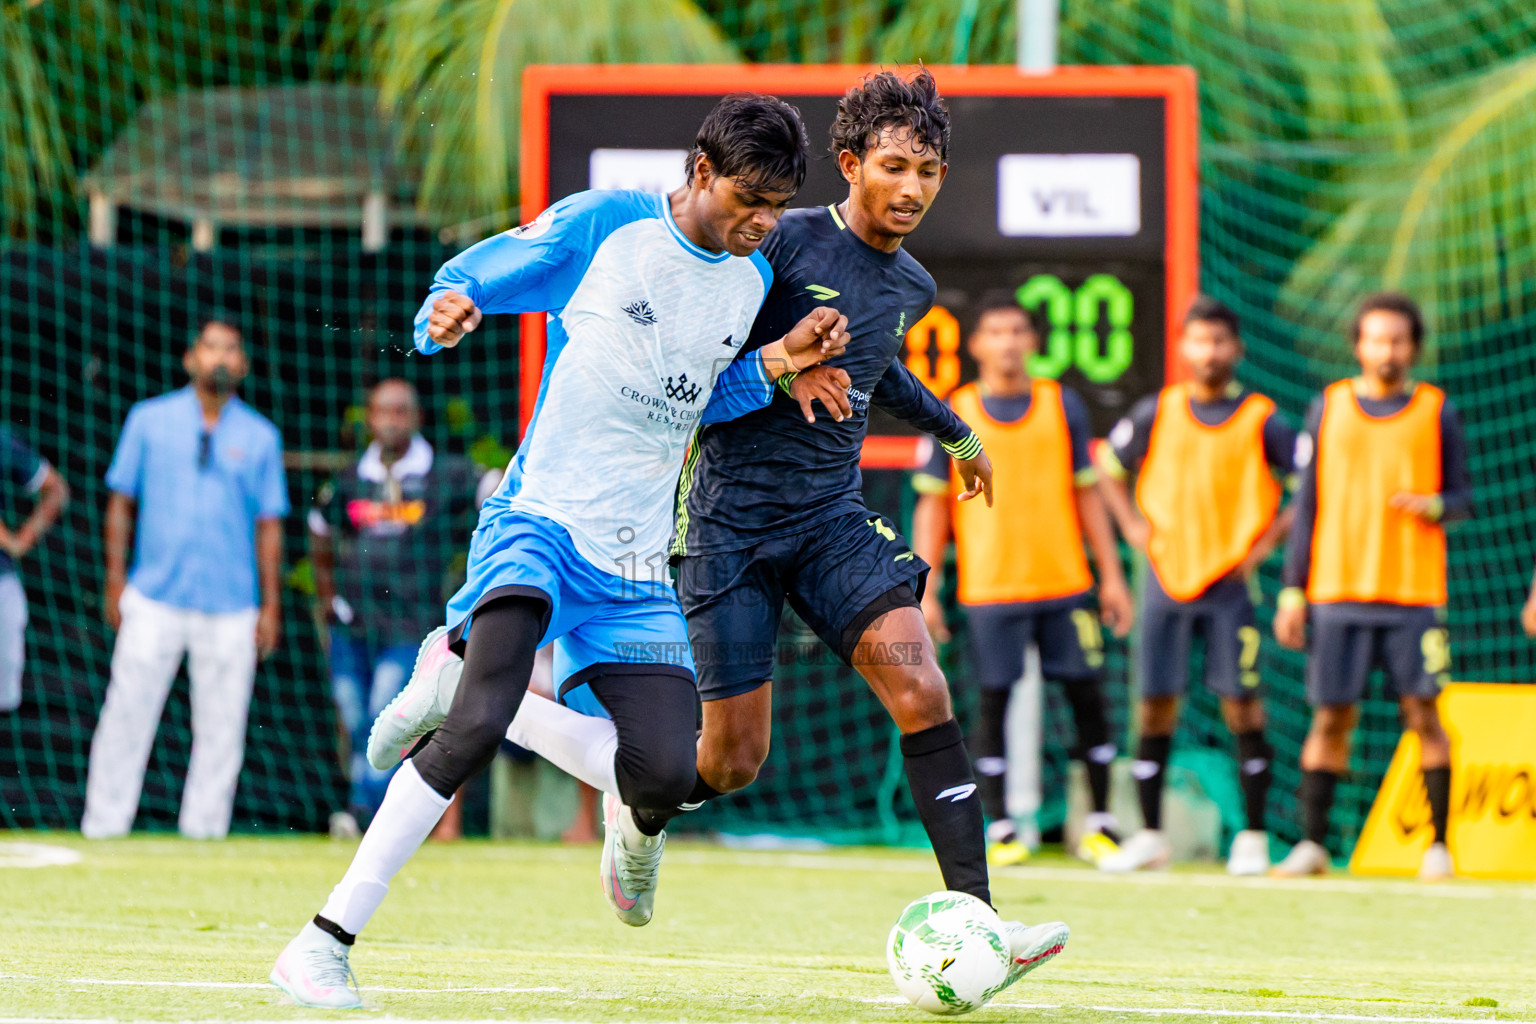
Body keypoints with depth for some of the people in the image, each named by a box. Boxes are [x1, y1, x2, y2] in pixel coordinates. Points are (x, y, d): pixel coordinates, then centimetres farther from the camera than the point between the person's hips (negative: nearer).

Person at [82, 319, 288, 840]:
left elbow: (269, 524, 9)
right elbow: (121, 502, 8)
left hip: (231, 609, 1)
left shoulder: (260, 436, 8)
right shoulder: (149, 420, 6)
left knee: (221, 729, 1)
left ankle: (203, 833, 7)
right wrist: (115, 582, 1)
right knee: (126, 716, -4)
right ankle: (102, 831, 0)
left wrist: (271, 605, 4)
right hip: (154, 601, -1)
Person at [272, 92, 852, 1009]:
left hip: (637, 567, 6)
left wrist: (776, 365, 4)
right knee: (477, 729, -29)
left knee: (668, 776, -13)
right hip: (540, 520, -5)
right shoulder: (601, 226, -5)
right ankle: (325, 942, -22)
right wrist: (446, 313, -21)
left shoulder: (752, 280, 11)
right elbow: (474, 277, 2)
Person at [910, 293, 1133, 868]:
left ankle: (1099, 825, 8)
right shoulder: (954, 415, 4)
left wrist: (1111, 576, 7)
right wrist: (926, 591, -1)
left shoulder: (1063, 407, 8)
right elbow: (933, 504, 5)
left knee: (1087, 695, -1)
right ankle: (999, 829, 5)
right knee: (994, 702, -3)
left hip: (1064, 584, 2)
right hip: (990, 586, -2)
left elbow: (1086, 493, 12)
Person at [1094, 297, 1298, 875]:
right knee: (1155, 707, 2)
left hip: (1230, 585, -2)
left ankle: (1252, 838, 2)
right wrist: (1132, 526, 8)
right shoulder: (1156, 413, 6)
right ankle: (1150, 837, 10)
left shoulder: (1260, 420, -1)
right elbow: (1108, 466, 20)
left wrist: (1268, 540, -5)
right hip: (1166, 582, 2)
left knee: (1242, 707, -5)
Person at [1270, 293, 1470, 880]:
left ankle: (1439, 846, -1)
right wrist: (1292, 592, 6)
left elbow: (1463, 497, 9)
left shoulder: (1437, 411, 6)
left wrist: (1435, 505, -16)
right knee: (1331, 716, 0)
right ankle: (1312, 844, 6)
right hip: (1338, 590, 1)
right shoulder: (1329, 408, 9)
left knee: (1422, 714, -6)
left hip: (1413, 590, -1)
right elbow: (1308, 505, 10)